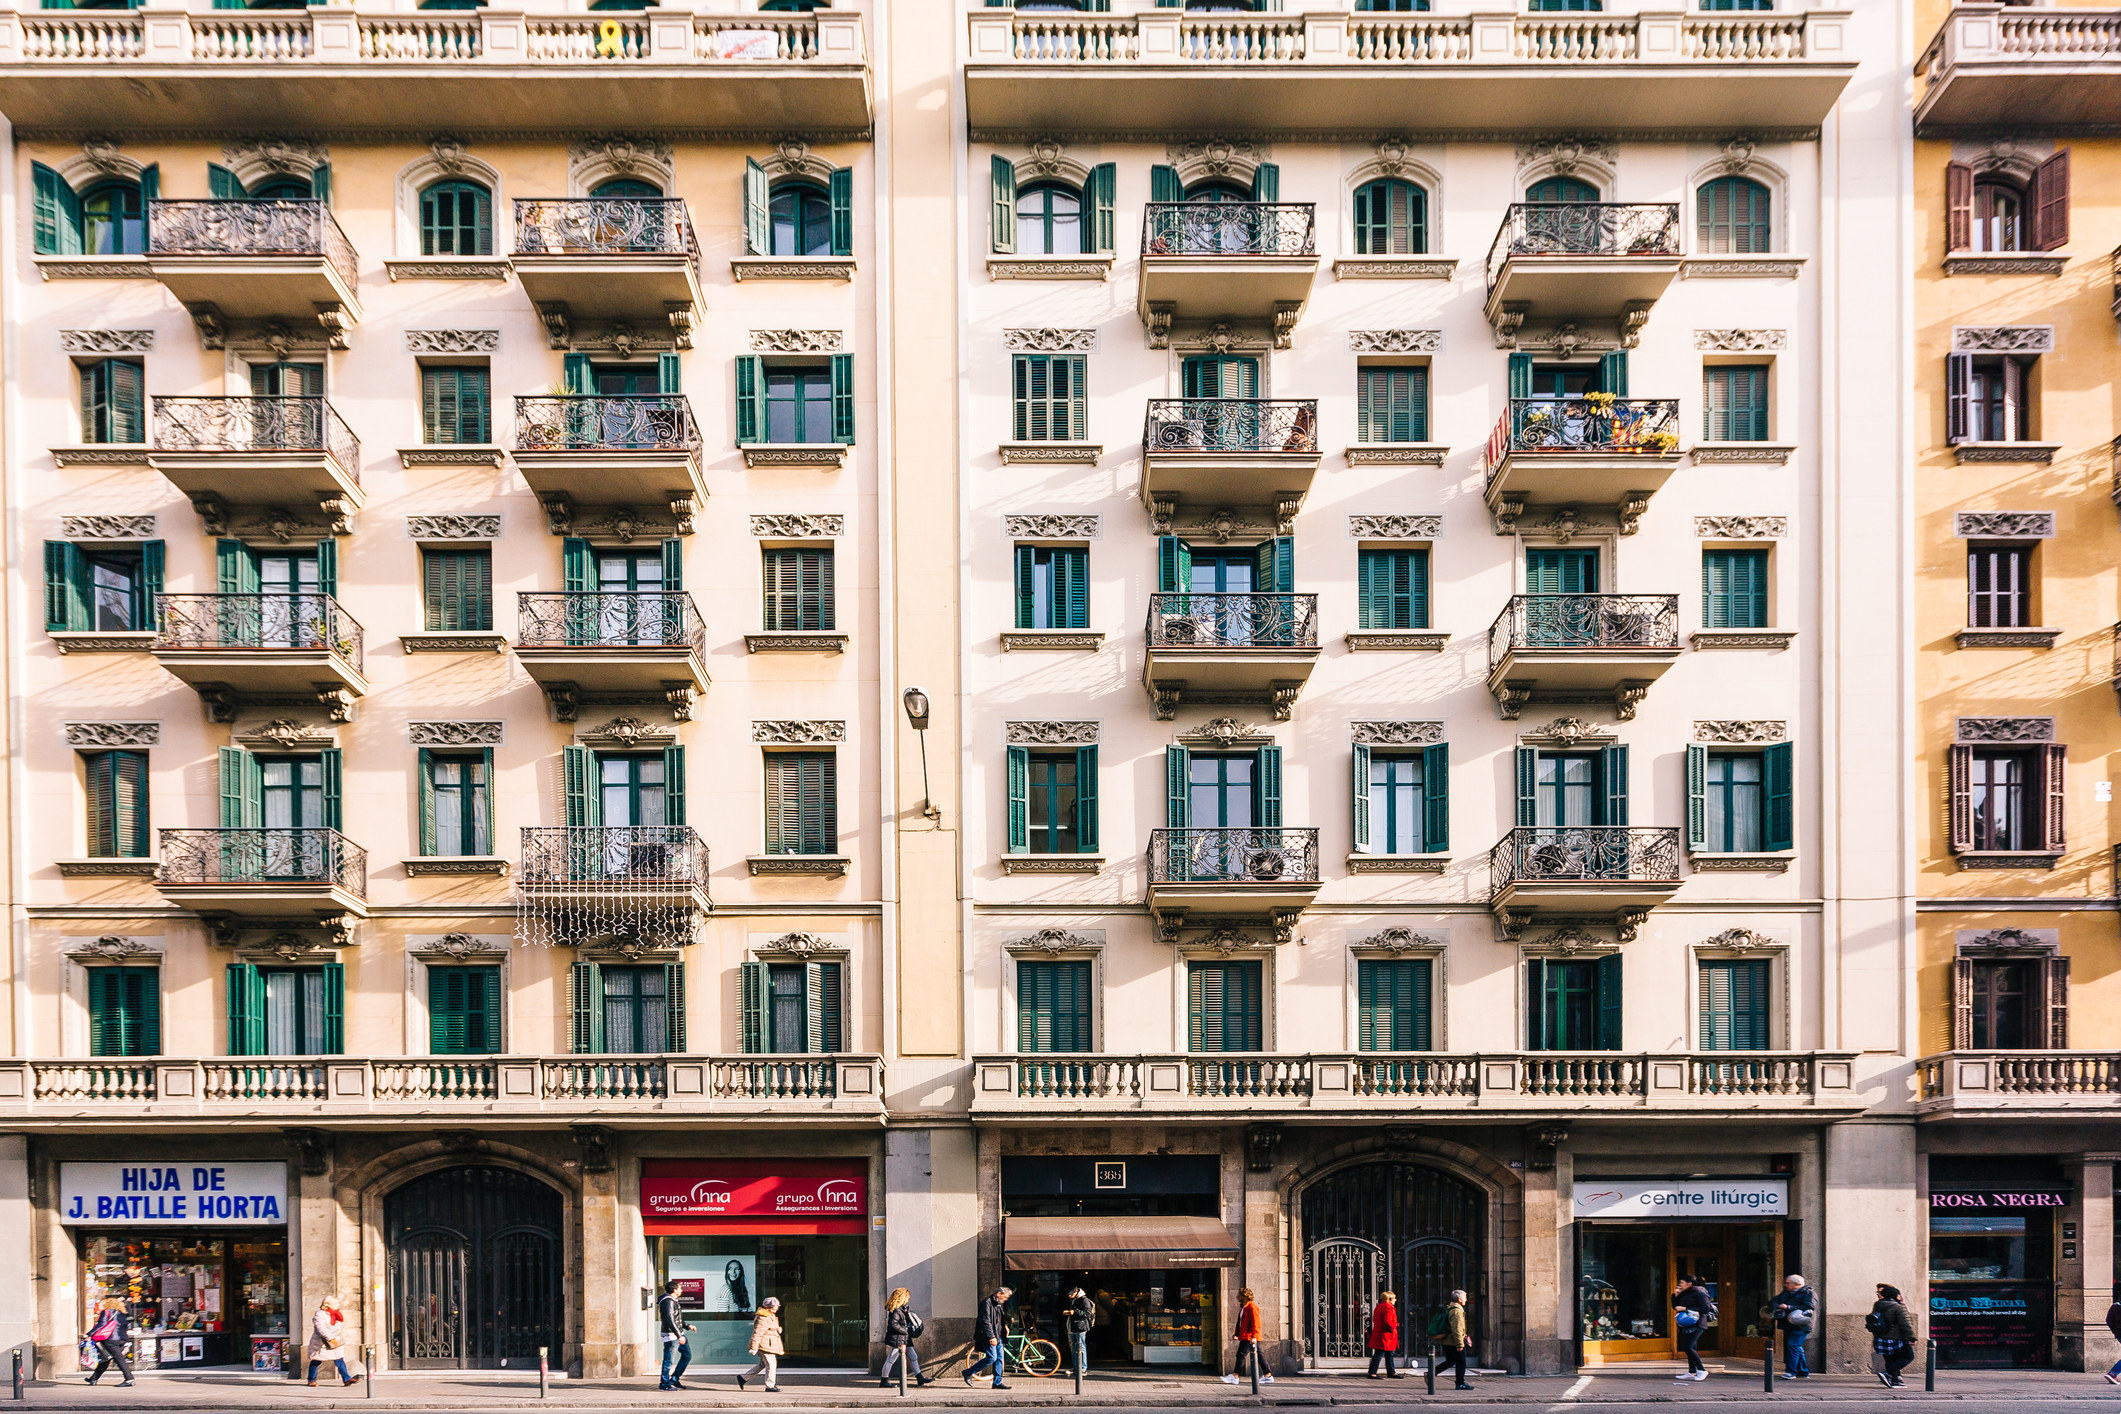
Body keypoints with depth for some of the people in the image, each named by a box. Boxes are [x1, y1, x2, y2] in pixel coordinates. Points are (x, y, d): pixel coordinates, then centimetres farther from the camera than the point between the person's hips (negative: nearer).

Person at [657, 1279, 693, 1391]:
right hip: (671, 1335, -11)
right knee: (669, 1360, -4)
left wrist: (687, 1326, 15)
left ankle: (674, 1379, 18)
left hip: (678, 1334, 11)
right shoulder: (668, 1301, -16)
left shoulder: (673, 1301, 17)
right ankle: (665, 1384, 5)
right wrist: (679, 1336, -25)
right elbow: (670, 1320, -24)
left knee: (687, 1355, 12)